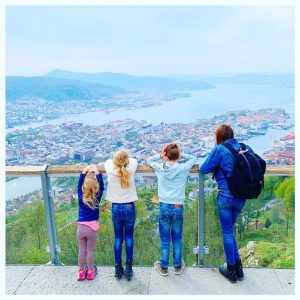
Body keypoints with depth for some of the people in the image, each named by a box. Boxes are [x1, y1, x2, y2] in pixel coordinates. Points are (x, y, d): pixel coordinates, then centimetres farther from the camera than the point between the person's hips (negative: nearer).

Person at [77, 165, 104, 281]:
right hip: (92, 228, -2)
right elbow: (102, 186, -3)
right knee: (90, 251, 11)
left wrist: (84, 171, 5)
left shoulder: (81, 197, -7)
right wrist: (97, 172, -2)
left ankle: (81, 271, 26)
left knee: (81, 250, 15)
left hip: (81, 227, 2)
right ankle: (90, 272, 24)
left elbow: (79, 184, 4)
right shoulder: (97, 197, -11)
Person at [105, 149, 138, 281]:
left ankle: (118, 268, 21)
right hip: (130, 207, 0)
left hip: (116, 208, 1)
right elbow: (134, 160, 8)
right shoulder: (130, 170, -14)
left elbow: (108, 161, 9)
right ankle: (129, 268, 16)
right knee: (129, 238, 10)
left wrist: (117, 161, 21)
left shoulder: (110, 171, -14)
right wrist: (125, 161, 21)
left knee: (118, 238, 13)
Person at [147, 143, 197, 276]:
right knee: (177, 239, 13)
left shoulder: (160, 168, -4)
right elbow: (193, 159, 11)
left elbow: (149, 159, 16)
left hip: (164, 206, 0)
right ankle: (178, 266, 27)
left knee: (164, 239, 10)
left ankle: (163, 267, 23)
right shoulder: (182, 168, -7)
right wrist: (181, 155, 3)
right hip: (178, 207, 0)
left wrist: (160, 155, 5)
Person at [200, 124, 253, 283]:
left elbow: (204, 169, -5)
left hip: (226, 195, -5)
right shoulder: (244, 148, 4)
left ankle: (231, 270, 21)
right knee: (229, 230, 22)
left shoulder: (219, 150, -10)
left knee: (227, 232, 9)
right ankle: (238, 267, 26)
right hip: (241, 196, 5)